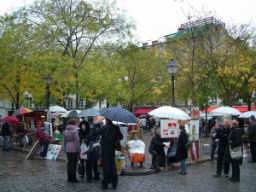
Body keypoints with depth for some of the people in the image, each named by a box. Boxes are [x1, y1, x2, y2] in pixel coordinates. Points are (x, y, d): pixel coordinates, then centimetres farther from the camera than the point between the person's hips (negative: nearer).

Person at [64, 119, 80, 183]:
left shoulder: (66, 131, 9)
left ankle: (69, 177, 19)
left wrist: (65, 148, 21)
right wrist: (78, 149, -9)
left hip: (68, 149, 6)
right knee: (74, 163, -1)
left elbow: (65, 141, 14)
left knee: (69, 163, 12)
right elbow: (77, 141, -14)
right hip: (74, 149, -6)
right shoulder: (75, 130, -12)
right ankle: (73, 178, 3)